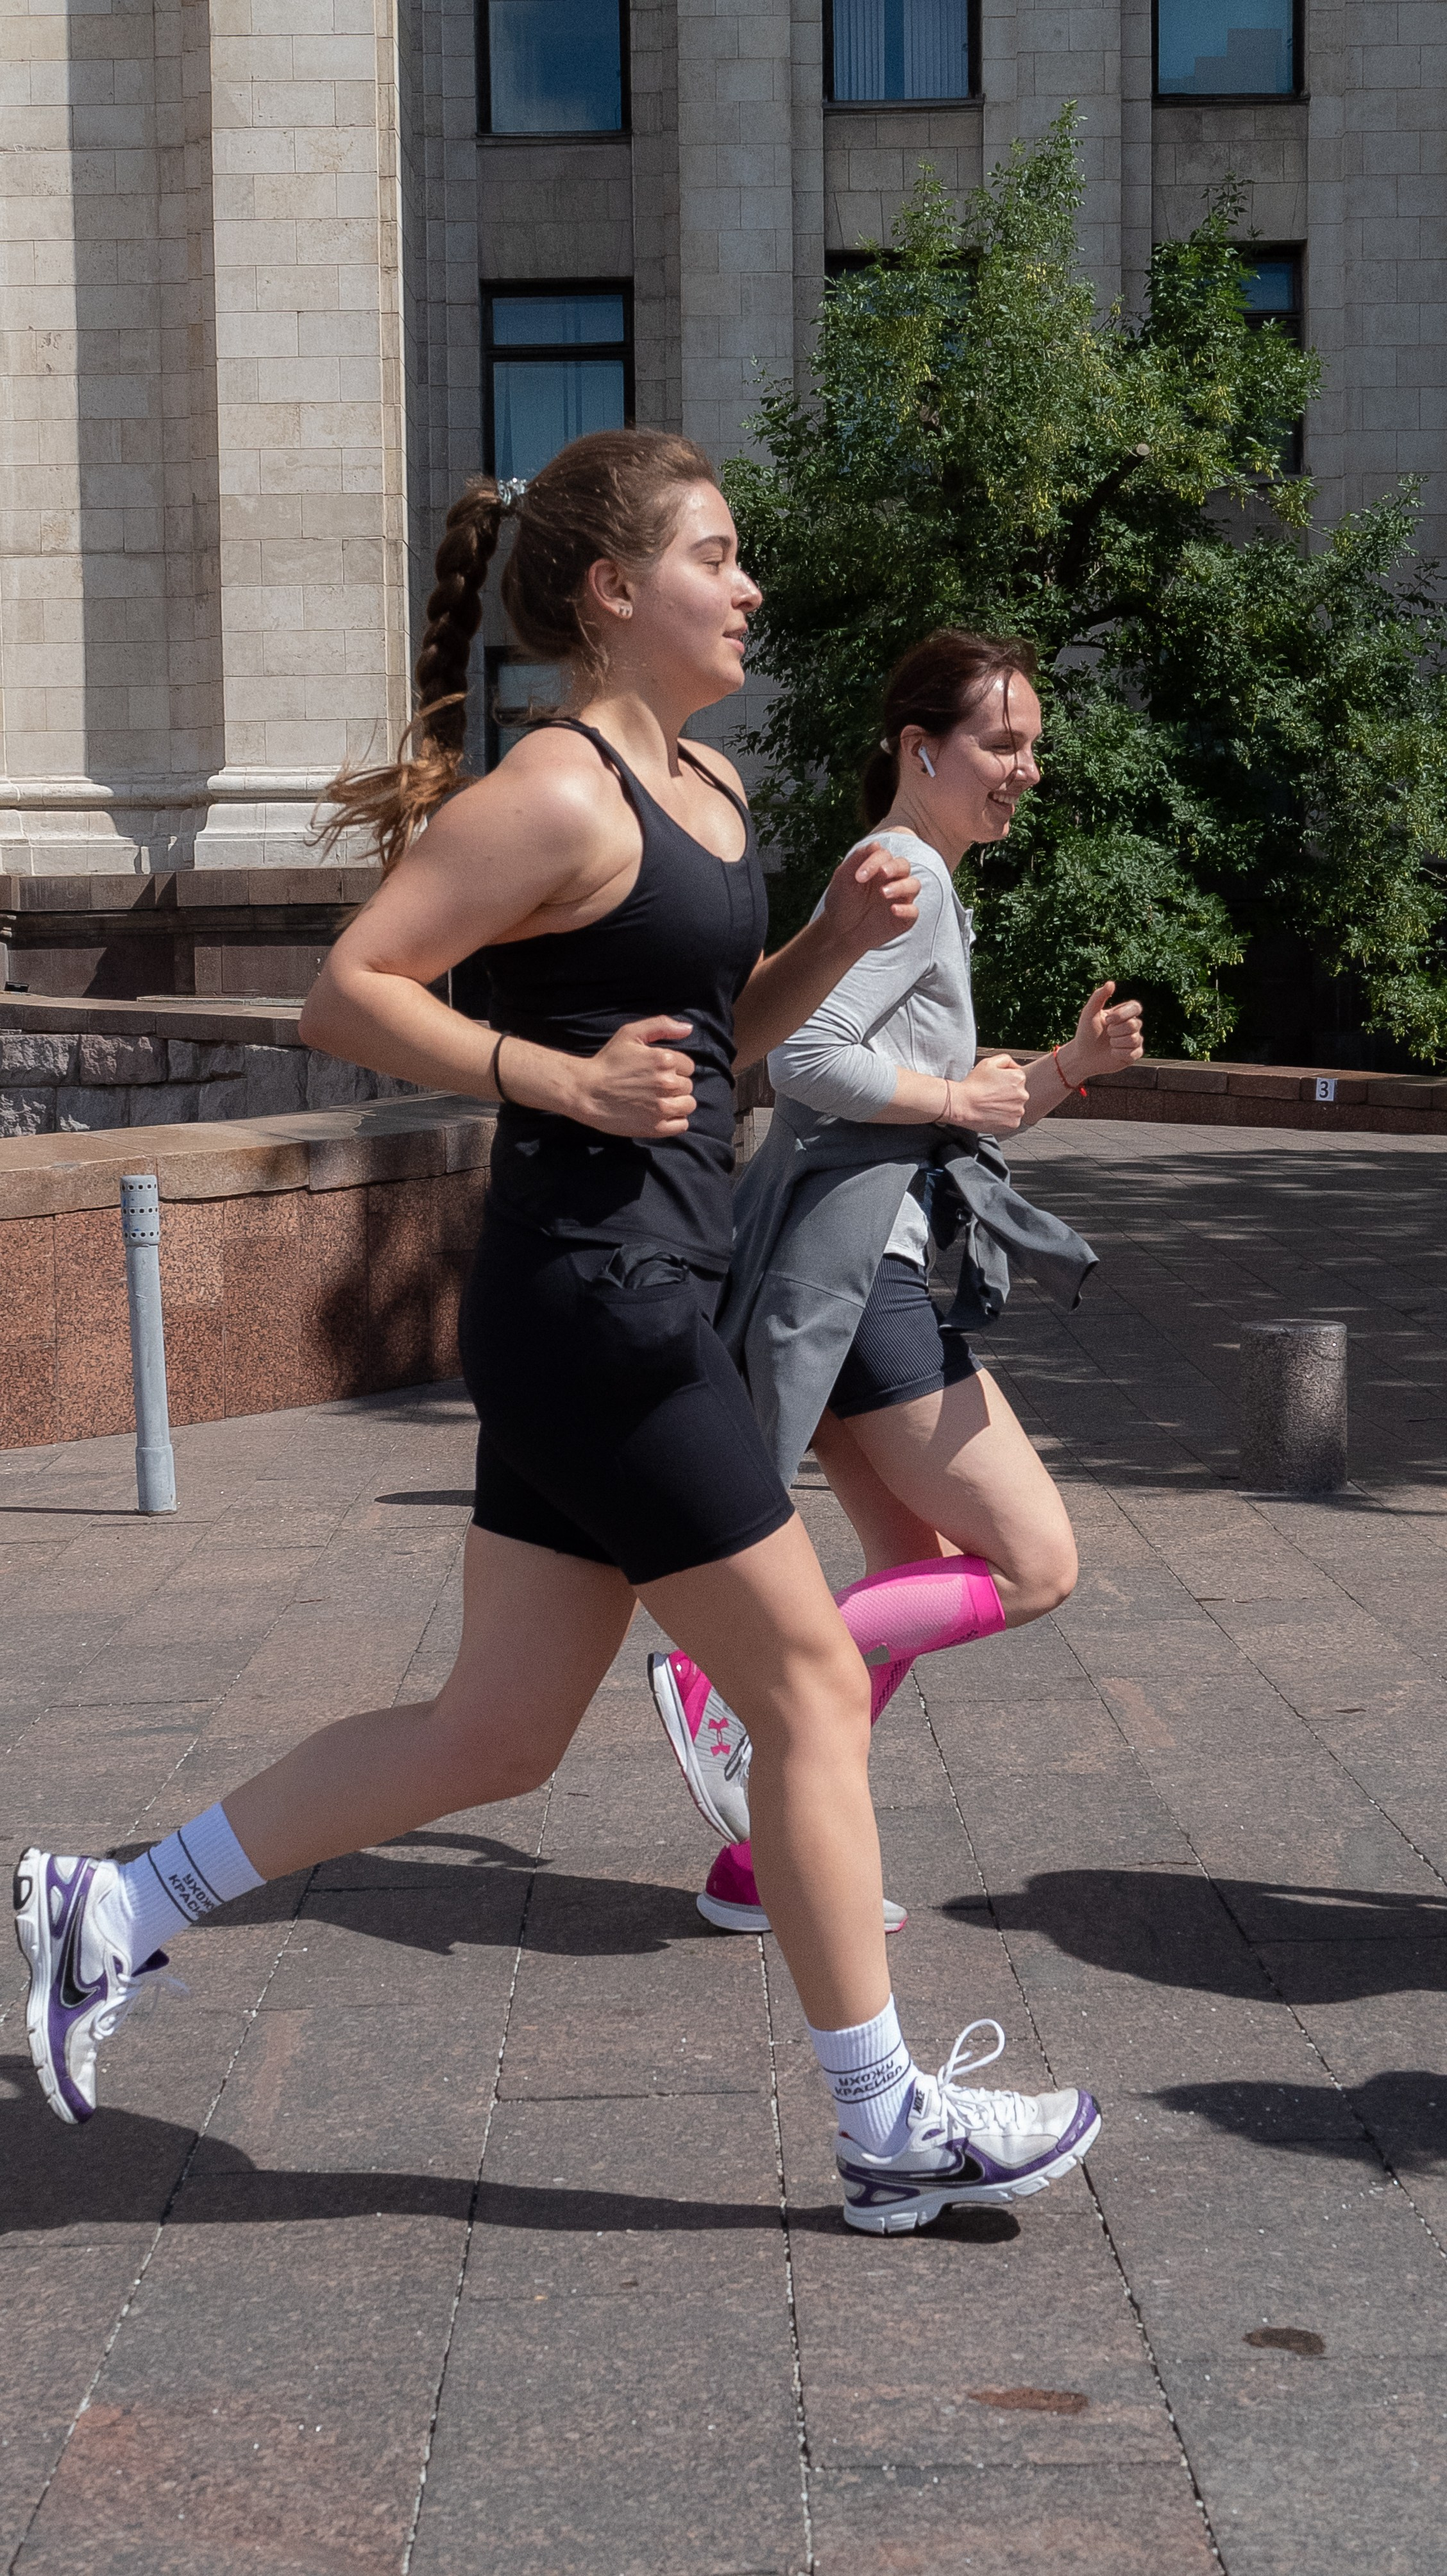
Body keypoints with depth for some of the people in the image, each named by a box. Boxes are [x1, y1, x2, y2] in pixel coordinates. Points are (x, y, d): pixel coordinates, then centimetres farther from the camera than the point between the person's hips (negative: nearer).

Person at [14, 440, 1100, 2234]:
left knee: (495, 1735, 14)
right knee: (810, 1690, 0)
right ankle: (889, 2128, 13)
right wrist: (562, 1082, -22)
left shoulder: (705, 786, 16)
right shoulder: (555, 793, -13)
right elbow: (347, 993, -15)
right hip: (594, 1303, -10)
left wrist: (837, 941, 9)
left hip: (626, 1312, 10)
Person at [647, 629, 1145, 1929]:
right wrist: (961, 1098, -11)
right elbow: (808, 1054, -23)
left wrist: (1071, 1066, 11)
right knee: (1037, 1566, -7)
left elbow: (956, 1123, 25)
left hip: (848, 1271, 11)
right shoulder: (904, 874, -9)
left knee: (925, 1575, 15)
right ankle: (731, 1685, -9)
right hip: (846, 1272, -11)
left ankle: (761, 1859, 16)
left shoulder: (928, 890, 23)